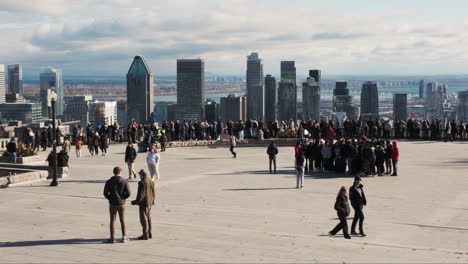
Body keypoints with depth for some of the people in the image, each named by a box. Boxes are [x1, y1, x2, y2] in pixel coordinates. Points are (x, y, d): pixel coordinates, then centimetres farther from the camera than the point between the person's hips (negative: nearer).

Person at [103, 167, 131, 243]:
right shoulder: (124, 182, -6)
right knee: (122, 221, 11)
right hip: (121, 203, 1)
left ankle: (112, 238, 4)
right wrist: (122, 198, 8)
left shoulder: (109, 182, -5)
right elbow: (128, 193, -9)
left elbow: (105, 193, -6)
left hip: (113, 204, -1)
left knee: (112, 221, 5)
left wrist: (110, 198, 10)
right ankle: (124, 238, 15)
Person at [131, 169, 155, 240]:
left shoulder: (142, 183, -18)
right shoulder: (151, 182, 7)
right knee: (148, 219, 16)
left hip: (143, 203, -8)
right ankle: (149, 234, 21)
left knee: (144, 219, -2)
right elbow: (153, 193, 13)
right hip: (149, 203, 8)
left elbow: (141, 194, -21)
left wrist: (136, 202, -13)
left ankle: (145, 235, 0)